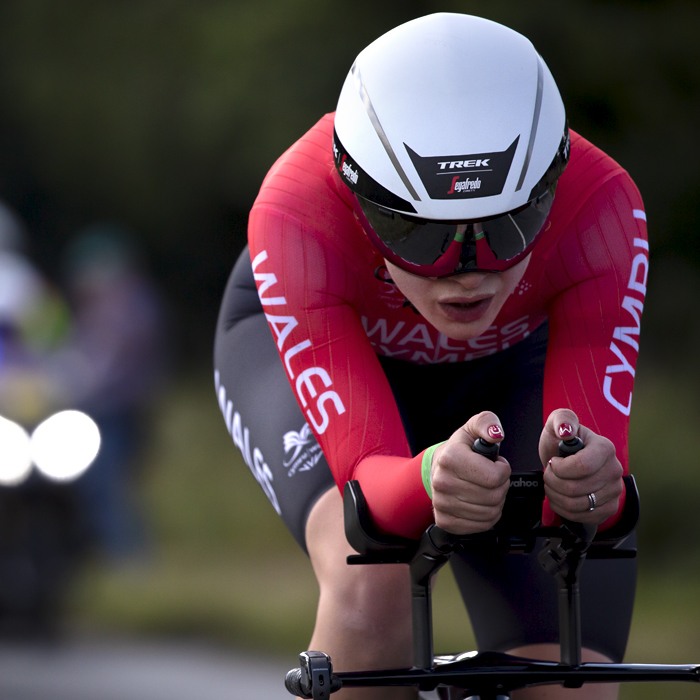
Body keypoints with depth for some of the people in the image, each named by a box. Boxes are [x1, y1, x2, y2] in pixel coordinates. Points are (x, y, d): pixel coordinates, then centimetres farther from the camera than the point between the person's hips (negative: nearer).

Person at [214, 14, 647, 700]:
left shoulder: (598, 205, -37)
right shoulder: (299, 216, -40)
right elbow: (368, 478, -44)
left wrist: (584, 482, -63)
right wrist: (432, 481, -66)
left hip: (504, 362, 2)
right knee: (372, 584, -34)